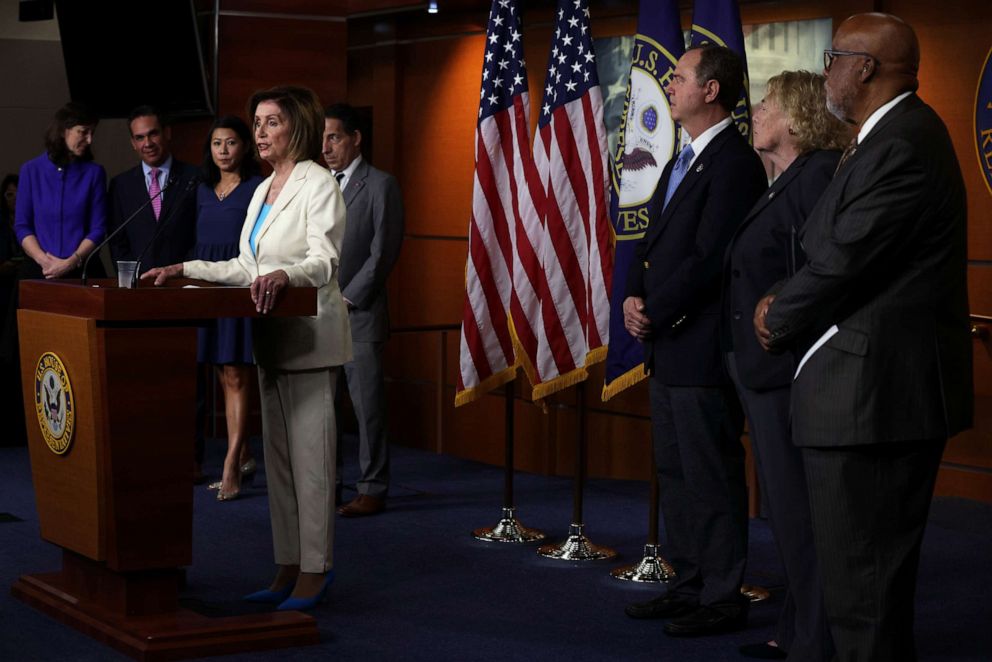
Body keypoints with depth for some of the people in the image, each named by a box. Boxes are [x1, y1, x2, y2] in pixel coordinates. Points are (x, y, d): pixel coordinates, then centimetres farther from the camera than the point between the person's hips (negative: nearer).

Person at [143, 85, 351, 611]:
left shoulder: (319, 185, -9)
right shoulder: (264, 190, 17)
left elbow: (324, 262, -20)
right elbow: (247, 268, 20)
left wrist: (284, 275, -39)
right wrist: (187, 269, 12)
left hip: (310, 337, -9)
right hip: (272, 337, 9)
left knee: (310, 454, -8)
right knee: (278, 455, 9)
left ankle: (315, 570, -4)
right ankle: (288, 568, 14)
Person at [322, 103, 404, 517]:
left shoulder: (380, 185, -3)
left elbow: (384, 250, -8)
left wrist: (349, 298, -11)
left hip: (359, 313, -6)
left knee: (368, 405, -3)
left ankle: (373, 490, 2)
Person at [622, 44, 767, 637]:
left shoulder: (735, 163, -15)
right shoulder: (684, 161, 17)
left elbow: (709, 258, -20)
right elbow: (656, 243, 19)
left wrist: (654, 314, -14)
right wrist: (635, 298, 1)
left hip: (702, 349, -10)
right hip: (666, 346, 10)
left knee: (712, 477, -3)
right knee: (675, 473, 16)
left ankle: (723, 599, 5)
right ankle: (689, 584, 26)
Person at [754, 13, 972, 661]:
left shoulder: (903, 146, -18)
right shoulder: (901, 136, 16)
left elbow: (845, 261, -19)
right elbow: (844, 252, 20)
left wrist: (777, 320, -2)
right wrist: (787, 304, 6)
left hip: (873, 391, -11)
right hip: (881, 389, 11)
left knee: (861, 589, -7)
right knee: (876, 579, 19)